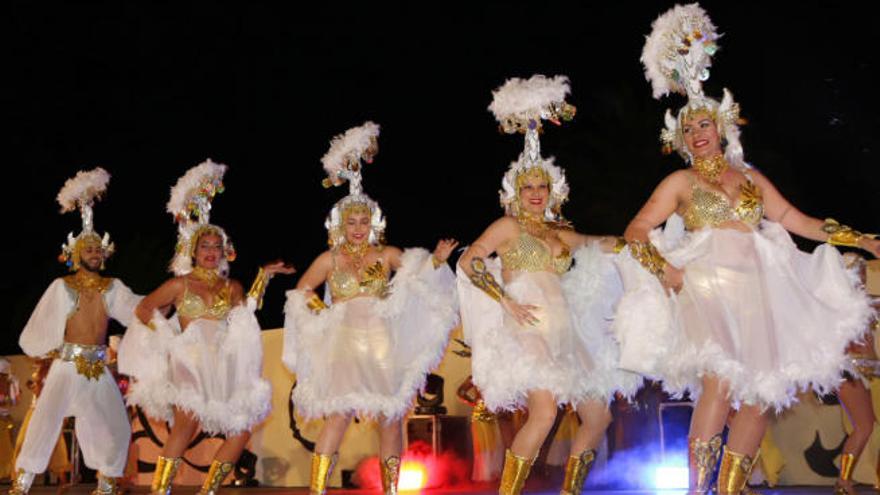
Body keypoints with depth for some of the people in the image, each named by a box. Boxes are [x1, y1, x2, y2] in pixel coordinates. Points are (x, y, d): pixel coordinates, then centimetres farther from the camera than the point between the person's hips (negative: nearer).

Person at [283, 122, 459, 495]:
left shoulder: (387, 255, 10)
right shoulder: (330, 259, 10)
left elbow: (416, 271, 0)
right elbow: (301, 290, 18)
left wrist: (437, 260, -19)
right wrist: (323, 312, 4)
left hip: (383, 344, 1)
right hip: (344, 343, -1)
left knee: (390, 417, -1)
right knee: (340, 412, -13)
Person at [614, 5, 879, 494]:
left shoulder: (751, 178, 20)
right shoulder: (681, 182, 11)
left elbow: (799, 222, 19)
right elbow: (636, 231, 5)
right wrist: (663, 270, -11)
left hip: (754, 293, 4)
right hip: (705, 288, -4)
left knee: (758, 397, -5)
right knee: (719, 382, -24)